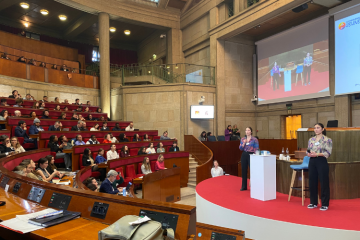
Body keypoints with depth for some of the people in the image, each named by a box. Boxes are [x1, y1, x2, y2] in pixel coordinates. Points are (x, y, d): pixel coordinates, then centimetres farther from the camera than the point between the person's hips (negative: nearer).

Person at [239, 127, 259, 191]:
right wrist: (244, 143, -11)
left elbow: (256, 149, -4)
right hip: (244, 155, 4)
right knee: (243, 171, 8)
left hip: (251, 155, -4)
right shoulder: (242, 139, 9)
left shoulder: (255, 139, -3)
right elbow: (240, 148, 5)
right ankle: (244, 186, 19)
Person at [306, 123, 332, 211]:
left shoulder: (327, 140, -4)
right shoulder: (311, 140, 13)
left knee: (324, 183, 0)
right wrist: (308, 154, -7)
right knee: (312, 182, 9)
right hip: (312, 161, 6)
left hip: (322, 161, -5)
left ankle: (325, 204, 13)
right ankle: (313, 202, 23)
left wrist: (317, 154, -21)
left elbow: (328, 153, -11)